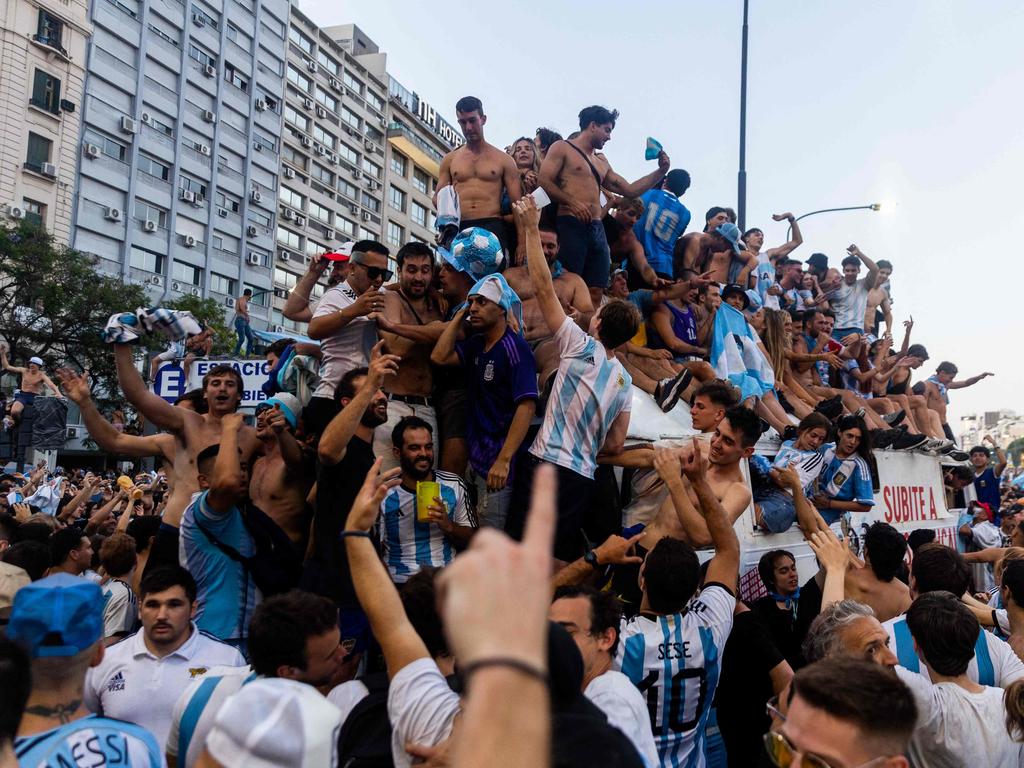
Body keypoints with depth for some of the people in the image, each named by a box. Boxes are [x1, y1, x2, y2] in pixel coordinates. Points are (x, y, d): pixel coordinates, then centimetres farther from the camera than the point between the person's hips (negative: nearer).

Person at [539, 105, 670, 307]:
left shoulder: (601, 162, 27)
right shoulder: (562, 149, 7)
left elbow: (629, 190, 28)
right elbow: (544, 181, -6)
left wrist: (661, 171, 21)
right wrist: (571, 203, -16)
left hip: (597, 229, 7)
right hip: (570, 225, -7)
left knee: (595, 293, -1)